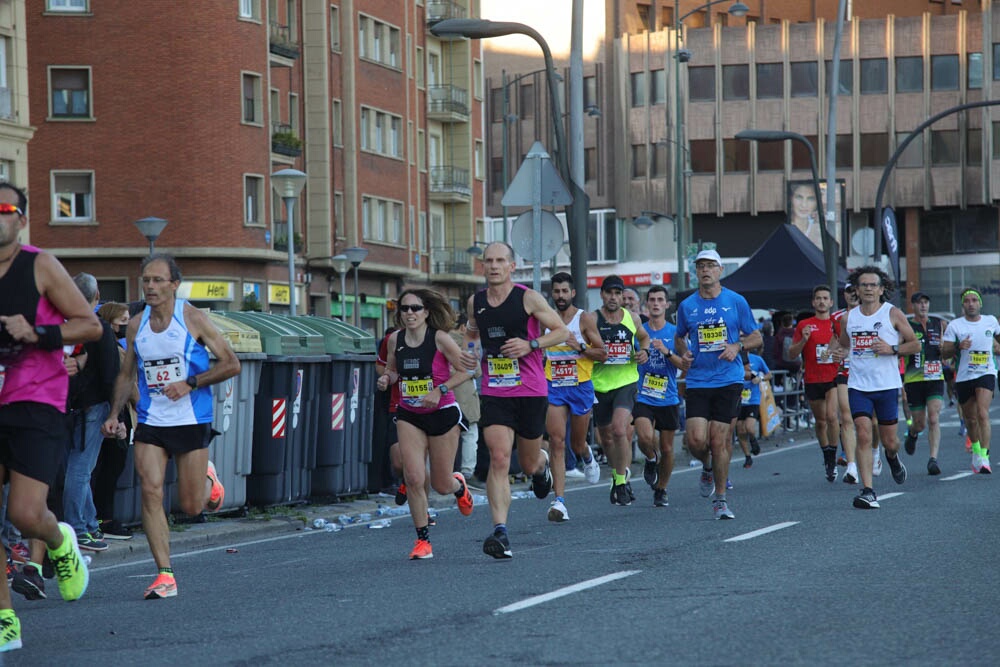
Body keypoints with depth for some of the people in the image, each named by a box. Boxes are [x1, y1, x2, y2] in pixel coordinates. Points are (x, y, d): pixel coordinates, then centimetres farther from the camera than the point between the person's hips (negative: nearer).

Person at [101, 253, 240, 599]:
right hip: (150, 423, 3)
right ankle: (165, 575, -10)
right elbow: (126, 375, 16)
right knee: (151, 492, -13)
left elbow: (231, 364, -7)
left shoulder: (193, 318, -7)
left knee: (191, 506, 2)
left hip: (191, 421, -3)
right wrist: (115, 414, 3)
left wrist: (190, 383, -16)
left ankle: (208, 481, 39)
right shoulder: (136, 325, 5)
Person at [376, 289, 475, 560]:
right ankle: (422, 539, 0)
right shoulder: (395, 339, -1)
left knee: (441, 484, 6)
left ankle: (458, 485, 45)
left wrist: (440, 390, -21)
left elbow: (465, 370, -10)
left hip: (443, 413, -3)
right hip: (409, 416, 3)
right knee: (414, 478, -13)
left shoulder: (440, 338, -13)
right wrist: (386, 378, -7)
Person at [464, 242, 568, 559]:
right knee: (499, 459, -15)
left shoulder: (528, 298, -6)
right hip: (494, 393, 2)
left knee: (529, 464, 12)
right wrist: (467, 349, 5)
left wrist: (531, 345, -16)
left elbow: (562, 331, -1)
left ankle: (542, 463, 52)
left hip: (531, 392, -1)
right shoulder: (475, 302, 5)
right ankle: (500, 532, -19)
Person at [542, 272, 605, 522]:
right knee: (556, 442, -12)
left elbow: (603, 354, -4)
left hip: (580, 387, -1)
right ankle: (559, 501, -17)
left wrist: (579, 347, -19)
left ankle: (587, 456, 52)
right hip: (554, 388, 1)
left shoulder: (585, 319, -4)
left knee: (577, 444, 12)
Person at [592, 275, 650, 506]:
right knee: (606, 437, 12)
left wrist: (644, 351, 3)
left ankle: (621, 481, -9)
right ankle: (618, 474, 36)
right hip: (600, 385, 1)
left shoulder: (631, 318, 5)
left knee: (620, 430, -20)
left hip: (626, 381, -1)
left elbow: (644, 336, 24)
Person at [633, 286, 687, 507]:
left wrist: (667, 352, -17)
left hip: (668, 399, 1)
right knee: (646, 437, -25)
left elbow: (686, 366, -4)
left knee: (667, 449, 6)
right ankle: (651, 459, 10)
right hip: (643, 397, -1)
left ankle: (661, 490, 26)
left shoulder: (675, 332, 3)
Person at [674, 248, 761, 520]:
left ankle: (720, 500, 8)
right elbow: (679, 337, 23)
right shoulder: (687, 306, 8)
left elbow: (756, 337, 8)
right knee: (696, 440, -12)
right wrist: (683, 352, 1)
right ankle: (707, 468, 24)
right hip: (697, 382, 1)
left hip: (728, 381, -1)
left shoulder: (736, 301, 3)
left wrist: (737, 346, -11)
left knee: (720, 441, -5)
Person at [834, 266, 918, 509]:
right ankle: (868, 491, -14)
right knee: (863, 435, -14)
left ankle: (893, 458, 45)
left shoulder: (893, 314, -2)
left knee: (889, 441, 6)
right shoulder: (849, 317, 6)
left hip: (887, 385, -1)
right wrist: (839, 353, -2)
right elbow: (843, 344, 22)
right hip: (858, 385, 1)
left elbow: (915, 344, 1)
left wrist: (891, 349, -16)